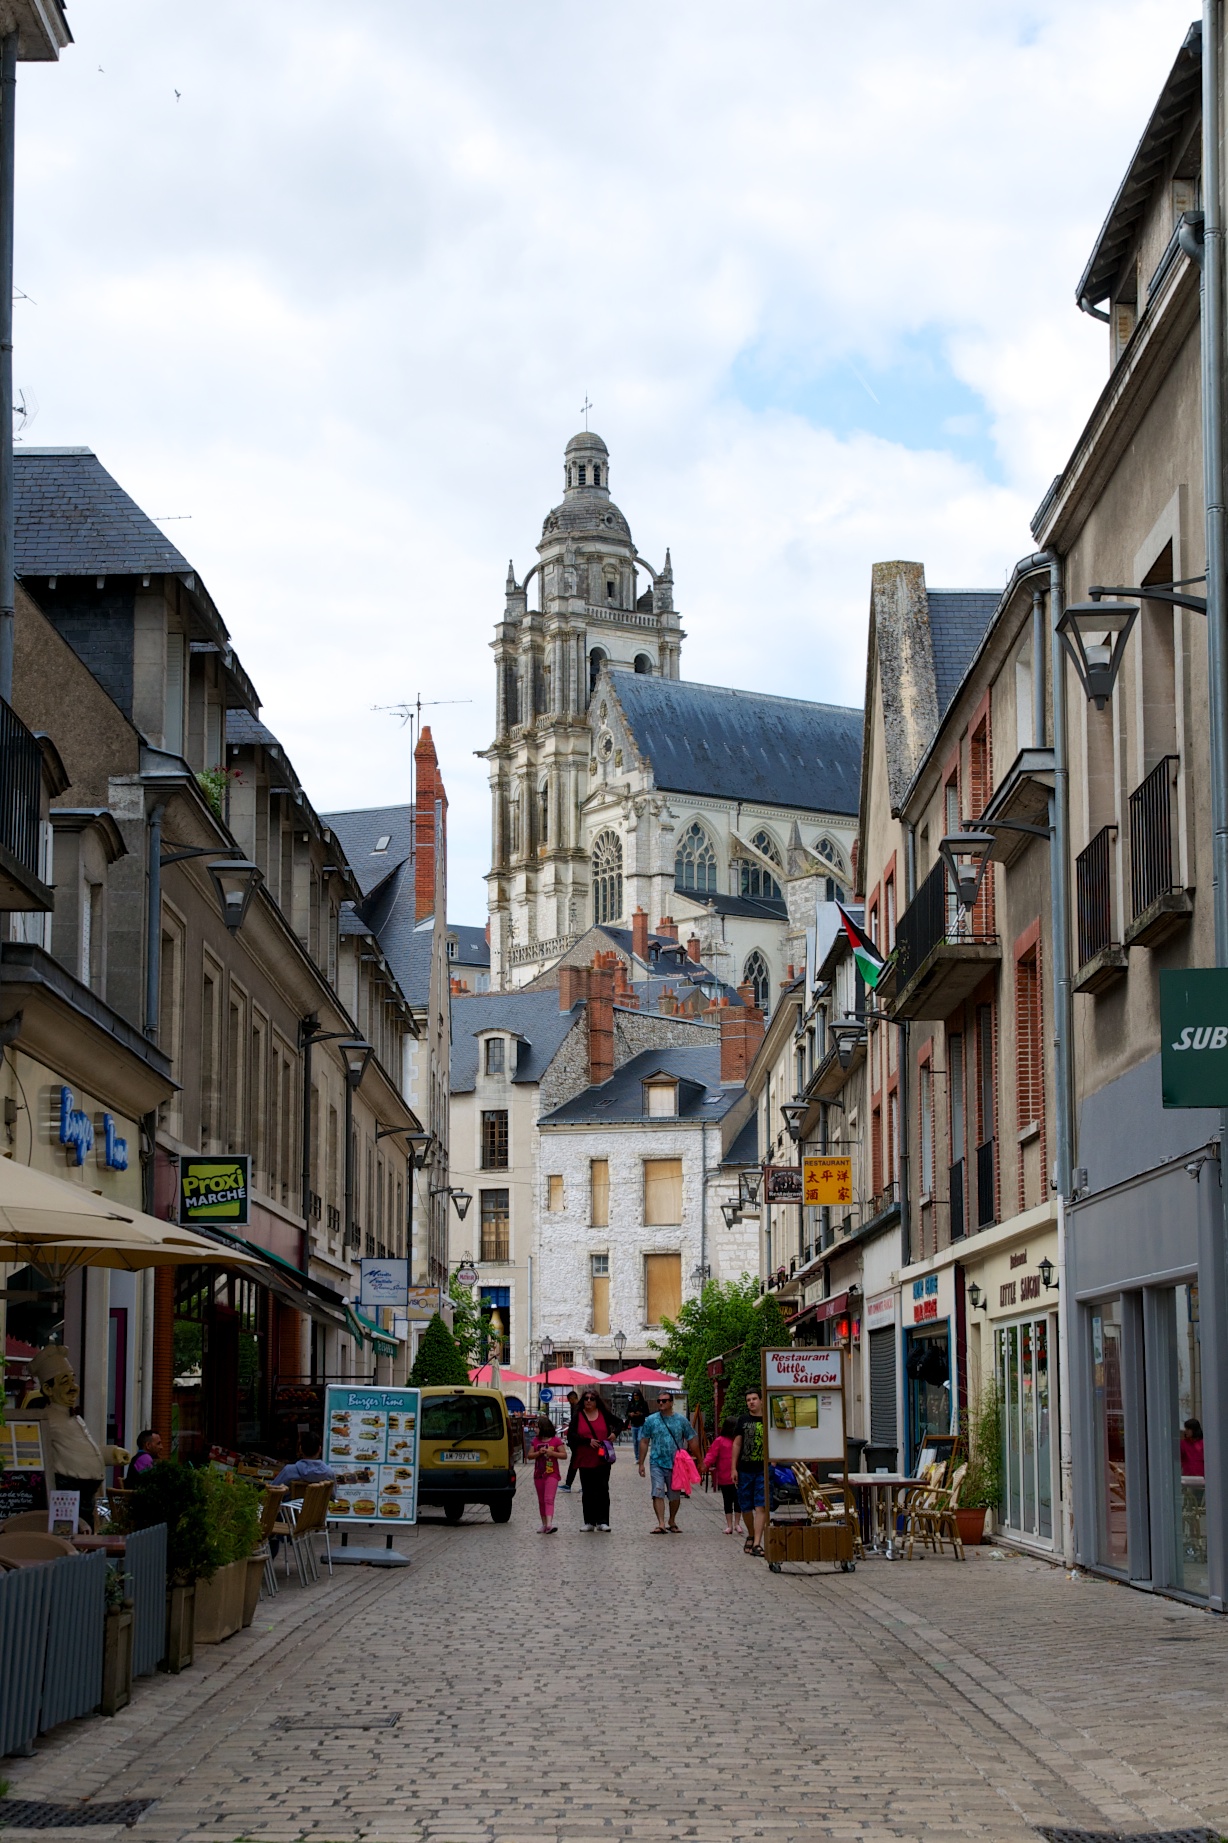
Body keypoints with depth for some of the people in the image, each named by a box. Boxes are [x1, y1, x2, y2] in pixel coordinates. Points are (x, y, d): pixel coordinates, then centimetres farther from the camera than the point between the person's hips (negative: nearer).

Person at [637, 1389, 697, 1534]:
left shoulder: (681, 1420, 3)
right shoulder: (651, 1420, 2)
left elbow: (691, 1441, 7)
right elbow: (644, 1442, 5)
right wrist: (641, 1464, 2)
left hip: (676, 1464, 1)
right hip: (657, 1463, -1)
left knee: (674, 1496, 12)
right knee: (658, 1494, -12)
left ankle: (672, 1522, 29)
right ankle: (661, 1524, -16)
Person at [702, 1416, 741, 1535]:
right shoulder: (720, 1441, -4)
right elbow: (712, 1455, -9)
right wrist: (705, 1465, -25)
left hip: (738, 1476, 3)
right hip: (725, 1478, -3)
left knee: (738, 1500, 6)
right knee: (728, 1501, 5)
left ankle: (736, 1523, 19)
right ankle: (729, 1525, 12)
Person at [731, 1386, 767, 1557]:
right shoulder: (743, 1420, 7)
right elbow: (737, 1444, 7)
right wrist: (734, 1468, 2)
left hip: (763, 1470, -2)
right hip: (744, 1470, 2)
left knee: (761, 1507, -10)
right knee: (746, 1507, 8)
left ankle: (757, 1543, -12)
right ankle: (751, 1535, 29)